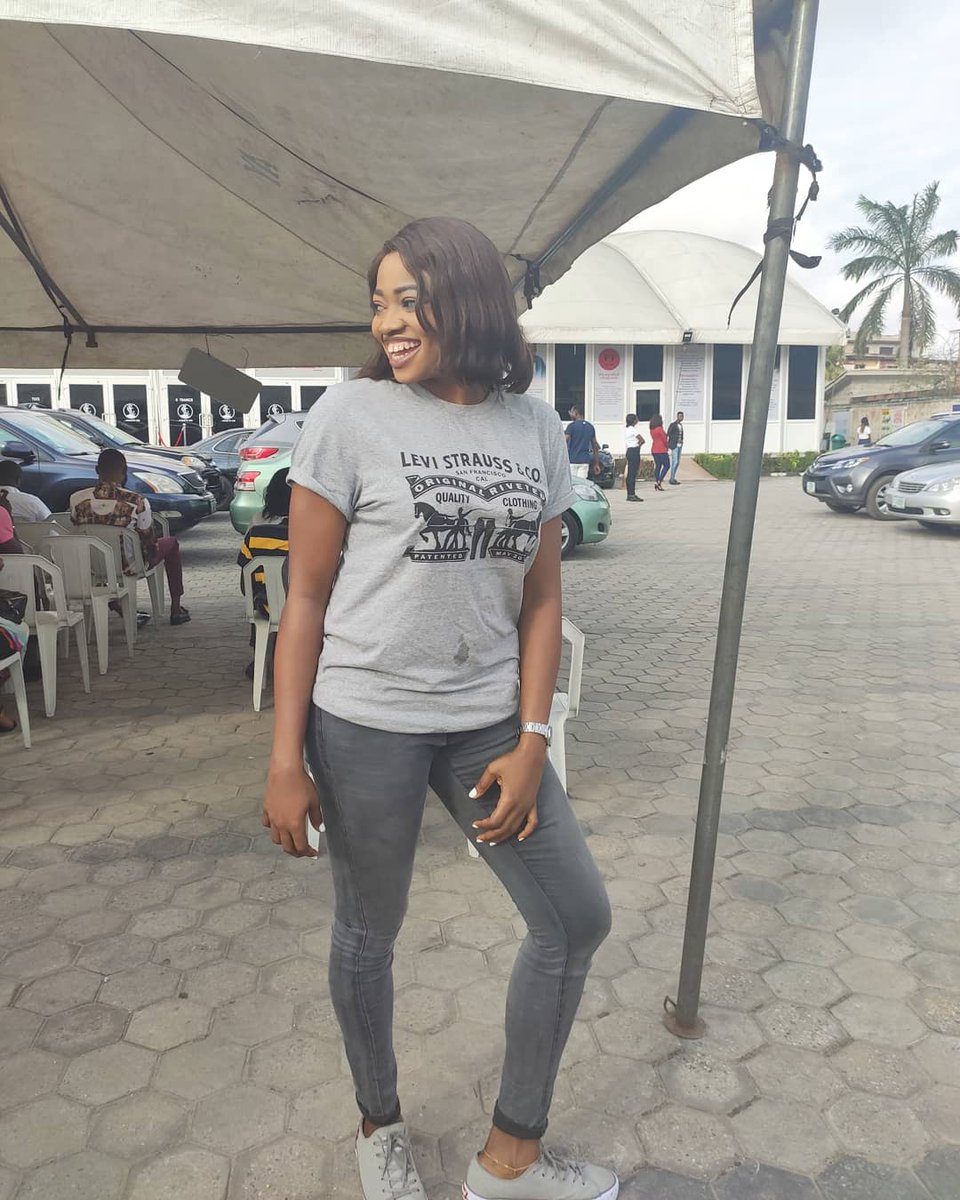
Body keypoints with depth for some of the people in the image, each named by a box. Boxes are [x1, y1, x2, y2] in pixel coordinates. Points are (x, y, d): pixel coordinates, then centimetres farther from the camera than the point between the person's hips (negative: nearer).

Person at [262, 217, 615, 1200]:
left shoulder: (535, 429, 3)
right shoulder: (351, 414, -7)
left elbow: (540, 598, 5)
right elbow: (306, 595, -6)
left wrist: (531, 741, -3)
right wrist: (286, 761, -8)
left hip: (487, 722, 5)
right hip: (365, 722, -4)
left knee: (578, 917, 8)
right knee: (369, 930, 13)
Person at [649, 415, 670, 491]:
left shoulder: (652, 430, 7)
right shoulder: (660, 429, -15)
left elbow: (655, 439, 11)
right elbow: (664, 439, -10)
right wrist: (667, 447, 8)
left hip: (654, 450, 8)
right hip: (661, 450, -8)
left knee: (658, 466, 12)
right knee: (666, 466, 0)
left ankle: (658, 484, 11)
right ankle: (659, 482, -13)